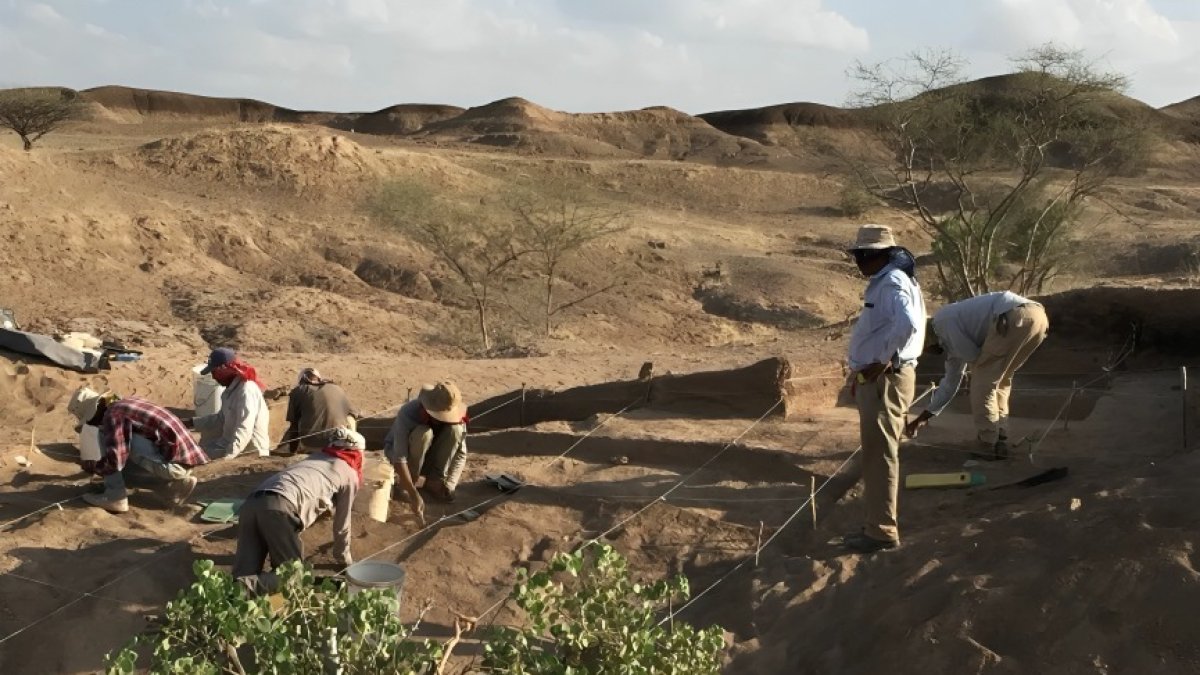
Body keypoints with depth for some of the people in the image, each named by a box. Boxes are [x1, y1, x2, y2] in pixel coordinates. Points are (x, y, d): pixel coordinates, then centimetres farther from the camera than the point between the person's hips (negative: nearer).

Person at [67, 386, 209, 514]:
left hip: (173, 462, -9)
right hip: (185, 458, 9)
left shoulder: (113, 414, -9)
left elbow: (114, 461, -15)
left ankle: (115, 497, -2)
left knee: (106, 436, -5)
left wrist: (90, 466, 5)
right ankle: (174, 485, 12)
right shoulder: (125, 403, 20)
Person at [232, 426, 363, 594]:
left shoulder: (314, 457, 38)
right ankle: (243, 587, -22)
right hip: (279, 508, -6)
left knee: (246, 574, 3)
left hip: (250, 503, 6)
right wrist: (344, 558, 42)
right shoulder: (350, 475, 20)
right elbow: (342, 524, 28)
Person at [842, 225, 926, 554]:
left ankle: (882, 531, 1)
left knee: (880, 455, -5)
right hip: (875, 379, 11)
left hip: (884, 379, -11)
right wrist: (860, 373, 15)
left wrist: (881, 361, -24)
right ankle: (877, 525, 25)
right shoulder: (884, 282, 16)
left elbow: (907, 324, -34)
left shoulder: (892, 283, -16)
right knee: (876, 455, 16)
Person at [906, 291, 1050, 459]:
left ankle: (988, 447, 5)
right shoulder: (955, 342, 33)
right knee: (999, 380, 22)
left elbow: (972, 355, -1)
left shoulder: (942, 321, 7)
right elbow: (951, 381, 40)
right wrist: (925, 416, 46)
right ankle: (999, 443, 21)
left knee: (983, 381, 2)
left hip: (1017, 318, -10)